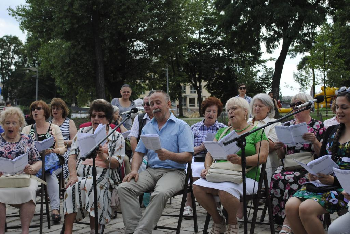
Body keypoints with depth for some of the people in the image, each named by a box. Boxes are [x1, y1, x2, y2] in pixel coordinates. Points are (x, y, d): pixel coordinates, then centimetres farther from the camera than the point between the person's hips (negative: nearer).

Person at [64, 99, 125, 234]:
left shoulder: (117, 137, 13)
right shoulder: (82, 132, 22)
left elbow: (116, 164, 2)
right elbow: (72, 156, 11)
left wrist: (103, 157, -19)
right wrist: (73, 175, -8)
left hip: (102, 175, -2)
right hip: (80, 173, 3)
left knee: (89, 186, -35)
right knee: (72, 187, -31)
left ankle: (94, 231, -26)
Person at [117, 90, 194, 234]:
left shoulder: (181, 126, 2)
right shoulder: (147, 128, 20)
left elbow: (188, 157, -6)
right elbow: (139, 152, 17)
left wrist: (169, 155, -26)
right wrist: (134, 170, -4)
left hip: (174, 171, -5)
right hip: (151, 170, 5)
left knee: (160, 193, -37)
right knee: (124, 188, -21)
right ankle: (132, 229, -23)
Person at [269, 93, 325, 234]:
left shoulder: (318, 125, 9)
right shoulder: (287, 125, 19)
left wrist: (315, 141, -17)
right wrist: (279, 148, -5)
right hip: (288, 166, 3)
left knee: (292, 180, -35)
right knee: (277, 177, -31)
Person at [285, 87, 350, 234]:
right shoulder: (332, 131, 18)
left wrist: (333, 180, -18)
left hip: (345, 187, -6)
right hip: (324, 181, 6)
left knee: (306, 209, -28)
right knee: (291, 206, -19)